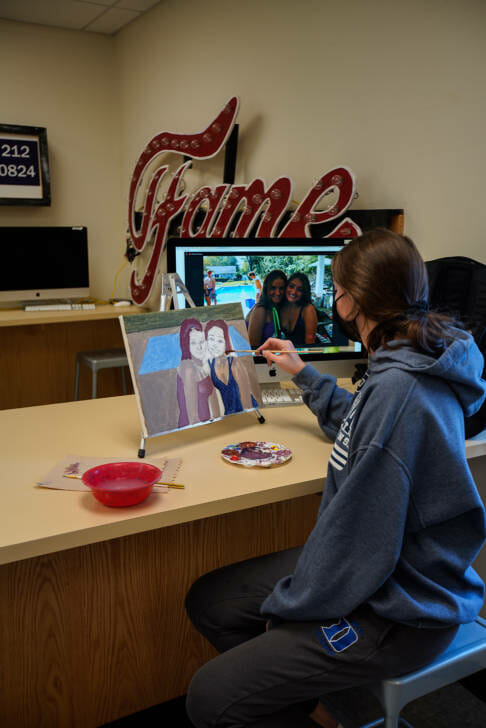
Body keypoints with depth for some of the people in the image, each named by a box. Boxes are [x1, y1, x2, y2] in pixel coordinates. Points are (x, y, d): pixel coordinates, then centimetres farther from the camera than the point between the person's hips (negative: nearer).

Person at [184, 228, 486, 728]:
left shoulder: (398, 390, -31)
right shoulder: (408, 366, 3)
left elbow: (358, 540, -28)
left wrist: (283, 605, -11)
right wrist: (303, 375, 28)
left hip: (398, 613, -10)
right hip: (390, 570, 10)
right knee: (208, 601, 9)